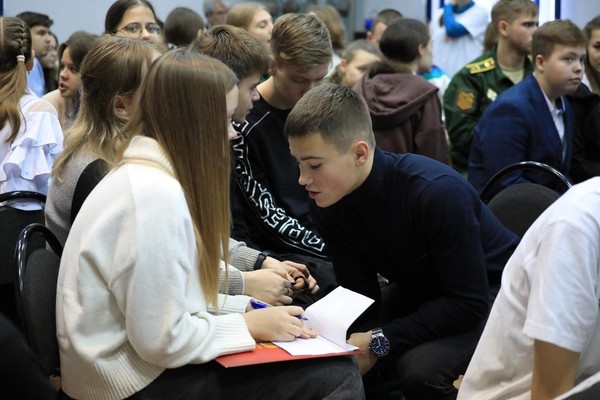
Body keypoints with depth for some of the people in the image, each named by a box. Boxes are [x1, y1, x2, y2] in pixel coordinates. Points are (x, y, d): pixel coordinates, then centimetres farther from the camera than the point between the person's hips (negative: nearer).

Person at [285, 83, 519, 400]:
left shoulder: (438, 192, -33)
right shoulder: (327, 201, -13)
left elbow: (469, 303, -30)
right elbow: (359, 292, -8)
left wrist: (380, 341, -31)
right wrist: (359, 343, -29)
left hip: (492, 290, -6)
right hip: (422, 290, 6)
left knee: (420, 368, -30)